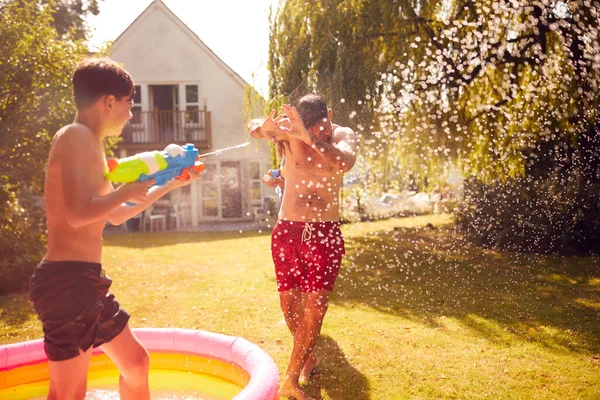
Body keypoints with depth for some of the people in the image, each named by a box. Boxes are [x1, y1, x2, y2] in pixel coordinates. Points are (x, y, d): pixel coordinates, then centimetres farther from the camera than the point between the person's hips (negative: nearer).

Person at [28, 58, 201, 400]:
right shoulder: (76, 136, -12)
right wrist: (128, 192, -9)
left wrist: (169, 185, 28)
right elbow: (78, 213, -26)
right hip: (66, 279, -10)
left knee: (136, 362, 20)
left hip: (86, 280, 10)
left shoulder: (90, 145, 18)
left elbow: (117, 215, 27)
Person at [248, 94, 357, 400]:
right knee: (289, 303, 8)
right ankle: (309, 358, 34)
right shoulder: (289, 131, -3)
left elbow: (344, 163, -27)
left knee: (315, 307, -5)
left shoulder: (342, 135, -6)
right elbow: (253, 128, -15)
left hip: (325, 234, -1)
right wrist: (264, 128, -38)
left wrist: (309, 136, -40)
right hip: (287, 230, 2)